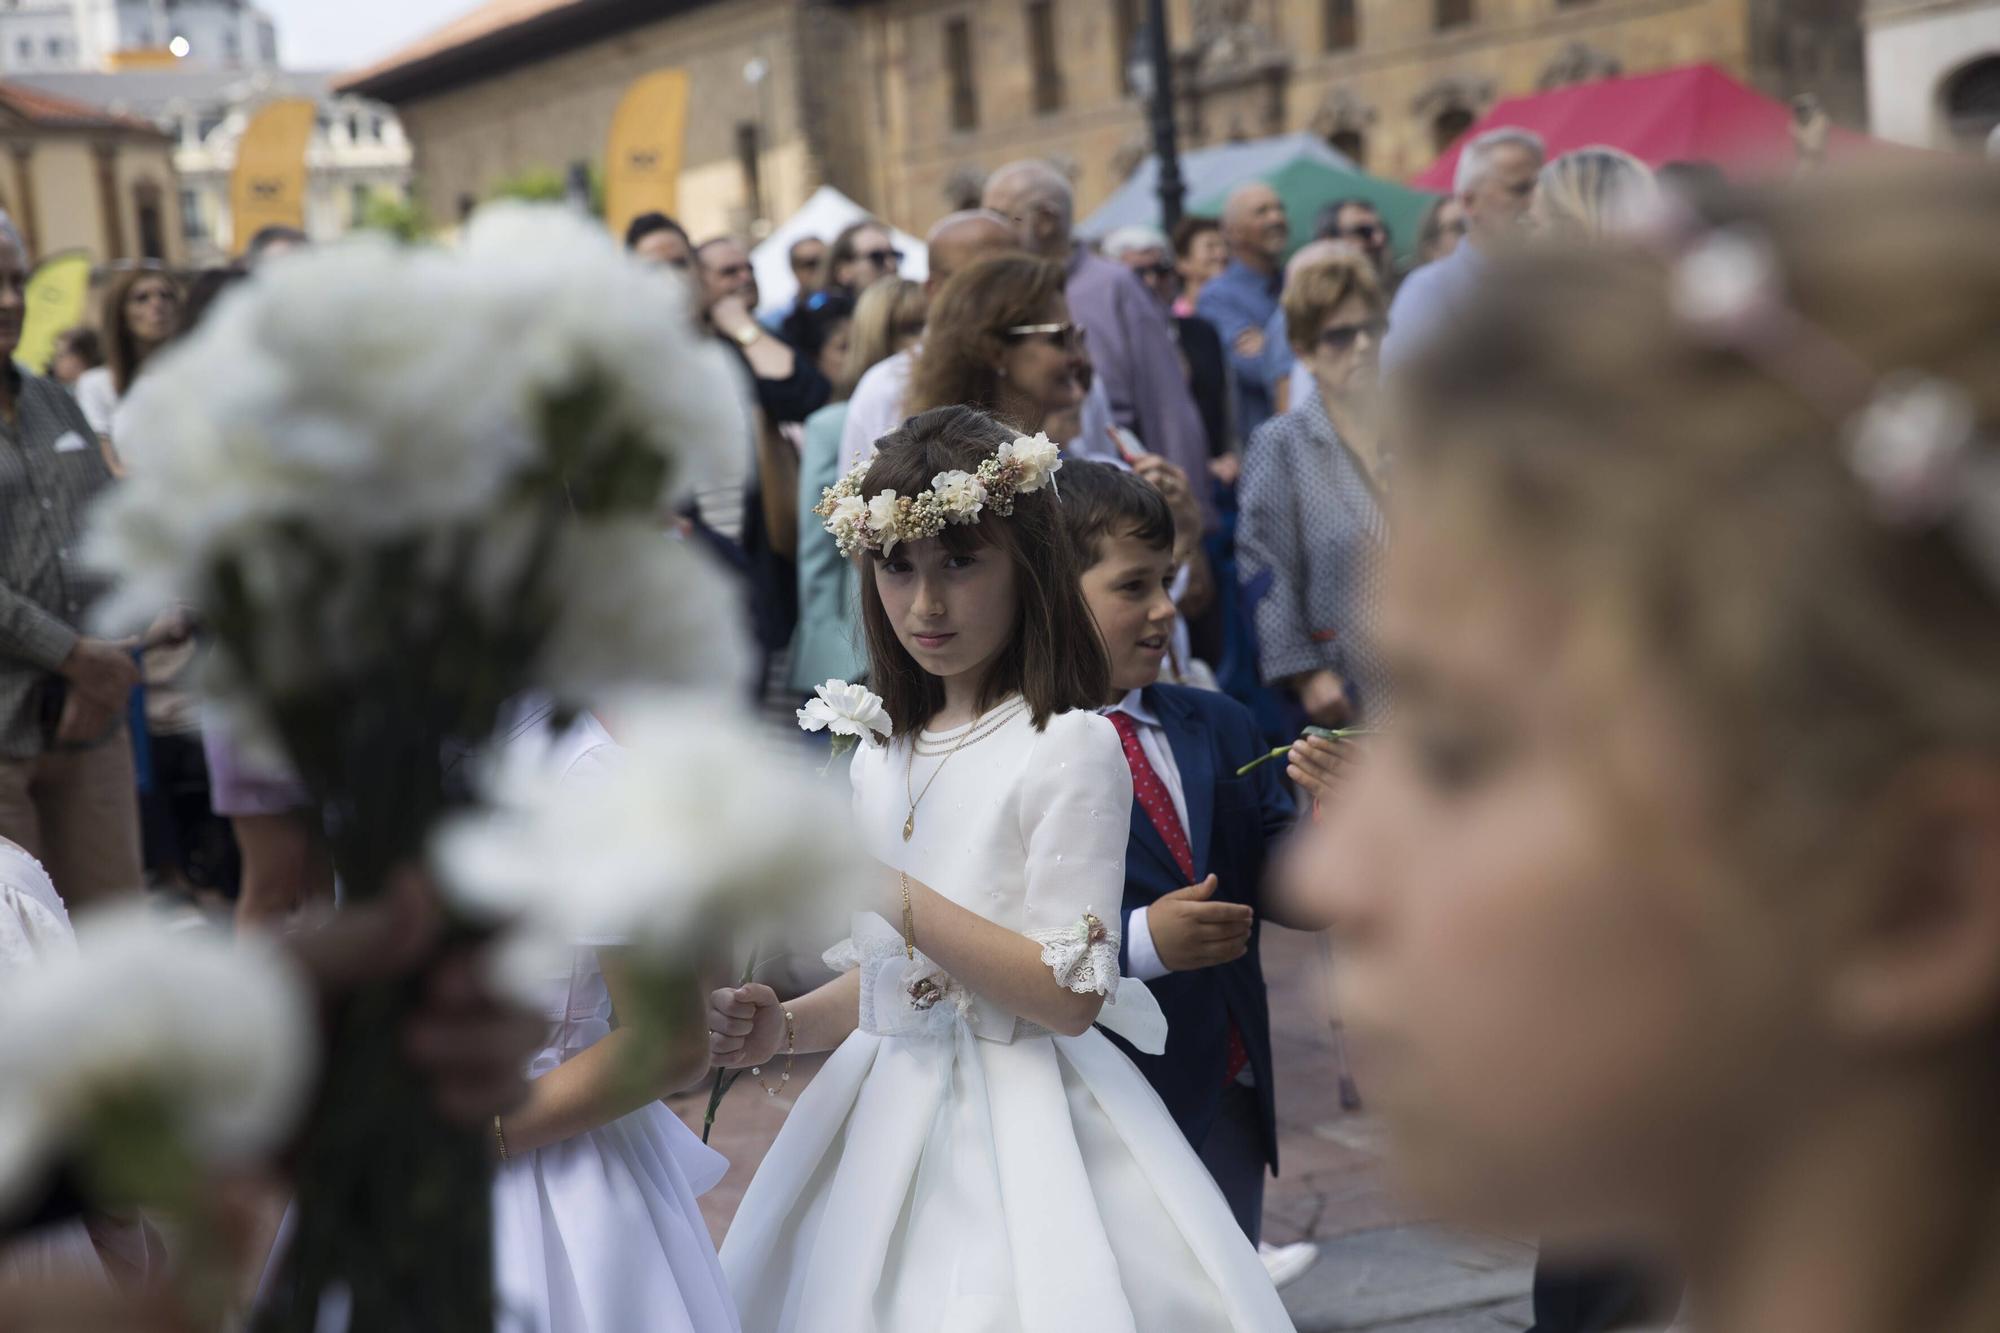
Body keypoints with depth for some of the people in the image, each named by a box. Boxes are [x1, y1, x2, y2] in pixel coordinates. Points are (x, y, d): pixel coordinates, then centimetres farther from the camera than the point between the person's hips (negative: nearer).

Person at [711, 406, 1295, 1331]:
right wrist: (784, 1027, -2)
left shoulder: (1072, 747, -11)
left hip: (1017, 1137, -6)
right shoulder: (880, 759, 10)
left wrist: (894, 896, -22)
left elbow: (1069, 996, -17)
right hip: (885, 1124, 6)